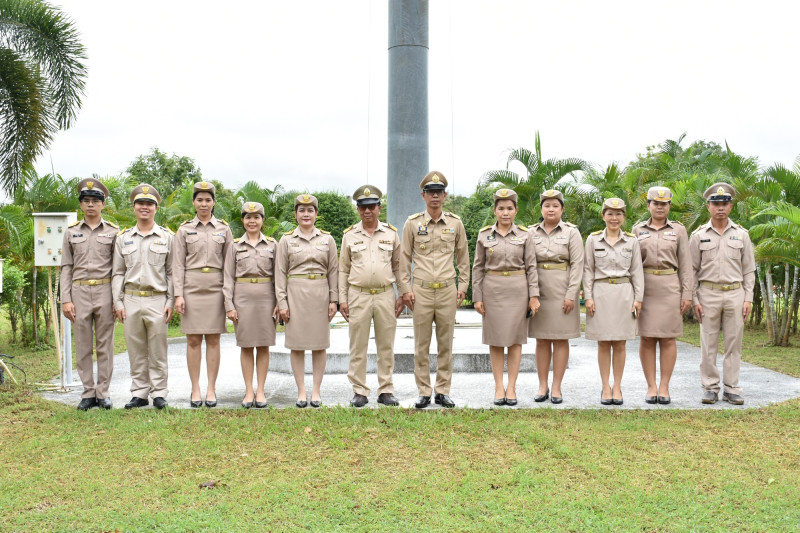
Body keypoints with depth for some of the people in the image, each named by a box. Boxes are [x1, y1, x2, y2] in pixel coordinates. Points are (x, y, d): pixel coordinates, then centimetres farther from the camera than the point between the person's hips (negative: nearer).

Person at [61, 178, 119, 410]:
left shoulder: (113, 232, 5)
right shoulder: (71, 232, 9)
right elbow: (66, 267, 6)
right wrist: (65, 300, -2)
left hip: (105, 291, -1)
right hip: (79, 292, 1)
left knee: (105, 344, 2)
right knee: (83, 346, 4)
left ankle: (103, 393, 9)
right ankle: (88, 393, 11)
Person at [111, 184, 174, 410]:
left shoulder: (167, 237, 6)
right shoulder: (123, 238, 11)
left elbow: (172, 273, 4)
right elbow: (118, 273, 10)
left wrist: (170, 302, -4)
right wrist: (117, 302, 2)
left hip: (157, 300, -2)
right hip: (131, 300, 2)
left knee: (157, 350, 2)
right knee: (136, 351, 7)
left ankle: (159, 393, 9)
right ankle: (139, 393, 15)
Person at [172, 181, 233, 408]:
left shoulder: (223, 229, 8)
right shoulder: (184, 230, 6)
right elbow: (178, 264, 3)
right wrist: (178, 294, -5)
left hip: (216, 288, 0)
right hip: (192, 287, 0)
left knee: (213, 340, 3)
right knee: (193, 340, 2)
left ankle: (211, 389, 9)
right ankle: (195, 389, 9)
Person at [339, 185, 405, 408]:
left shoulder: (391, 233, 7)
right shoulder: (350, 235, 5)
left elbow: (398, 266, 10)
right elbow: (343, 270, 8)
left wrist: (402, 295, 4)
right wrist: (342, 299, 2)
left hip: (385, 295, 1)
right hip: (358, 296, 0)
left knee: (386, 345, 5)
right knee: (358, 346, 2)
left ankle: (386, 391, 13)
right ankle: (359, 392, 9)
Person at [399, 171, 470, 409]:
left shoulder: (455, 223, 5)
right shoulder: (412, 223, 2)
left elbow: (463, 257, 12)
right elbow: (404, 258, 5)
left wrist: (463, 286, 7)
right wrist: (405, 289, 0)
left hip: (448, 291, 1)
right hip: (421, 291, -1)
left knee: (446, 345, 6)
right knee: (421, 346, 3)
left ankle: (443, 392, 15)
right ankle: (424, 393, 11)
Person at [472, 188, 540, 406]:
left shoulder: (524, 235, 2)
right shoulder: (484, 235, 3)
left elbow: (531, 267, 2)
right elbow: (478, 267, 4)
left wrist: (534, 296, -5)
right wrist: (477, 297, -1)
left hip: (518, 289, 0)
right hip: (493, 289, 0)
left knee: (515, 339, 3)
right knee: (496, 339, 3)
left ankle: (511, 387, 9)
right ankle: (498, 387, 10)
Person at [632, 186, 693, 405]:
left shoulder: (679, 230, 6)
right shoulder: (638, 230, 8)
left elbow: (685, 264, 3)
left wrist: (687, 294, -4)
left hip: (670, 288, -1)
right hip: (644, 288, 1)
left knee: (667, 338, 1)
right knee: (647, 338, 1)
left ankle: (664, 387, 7)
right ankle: (651, 387, 8)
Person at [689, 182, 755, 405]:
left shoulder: (741, 235, 6)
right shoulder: (699, 236, 3)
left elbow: (749, 270, 8)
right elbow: (692, 270, 4)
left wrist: (748, 299, -1)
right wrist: (694, 300, -3)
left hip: (735, 294, 1)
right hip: (708, 294, -1)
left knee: (734, 343, 3)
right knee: (708, 344, 2)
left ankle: (732, 389, 10)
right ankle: (710, 387, 10)